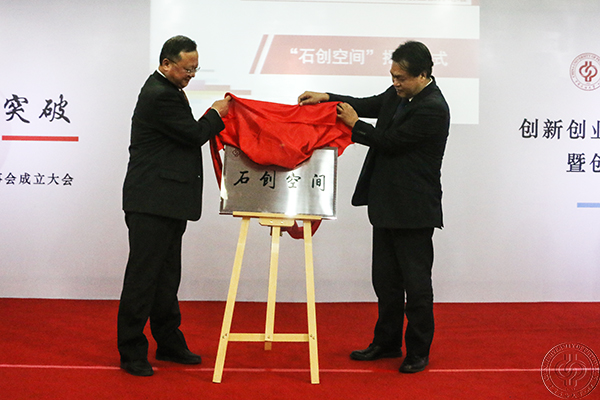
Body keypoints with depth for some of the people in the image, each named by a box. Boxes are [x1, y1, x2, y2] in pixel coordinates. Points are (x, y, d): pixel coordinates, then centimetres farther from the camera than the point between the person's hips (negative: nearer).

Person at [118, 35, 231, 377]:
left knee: (167, 275, 16)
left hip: (169, 202, 11)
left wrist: (211, 119, 9)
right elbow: (194, 134, -13)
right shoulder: (160, 95, -16)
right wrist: (216, 114, 2)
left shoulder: (168, 90, 17)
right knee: (143, 275, -4)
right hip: (152, 202, -11)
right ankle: (132, 351, 4)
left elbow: (187, 133, 23)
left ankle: (169, 343, 25)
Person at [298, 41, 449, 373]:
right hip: (387, 205, 9)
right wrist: (327, 98, 6)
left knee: (416, 281, 3)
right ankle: (387, 343, 29)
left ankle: (418, 351, 15)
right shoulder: (398, 94, 8)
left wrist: (355, 125, -4)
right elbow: (369, 105, 19)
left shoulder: (433, 109, -19)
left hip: (414, 210, -9)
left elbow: (391, 142, -18)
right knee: (385, 279, 16)